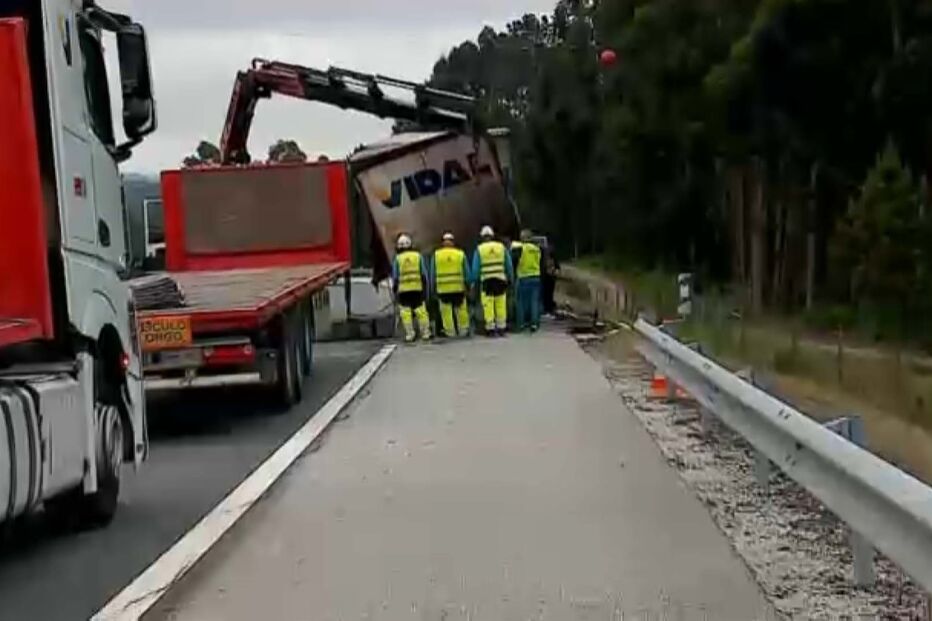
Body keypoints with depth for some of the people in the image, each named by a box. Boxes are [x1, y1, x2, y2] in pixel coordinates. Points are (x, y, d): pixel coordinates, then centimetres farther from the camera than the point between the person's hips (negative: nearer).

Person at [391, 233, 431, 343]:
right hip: (417, 288, 2)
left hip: (403, 289, -2)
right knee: (421, 310, 7)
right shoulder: (418, 256, 5)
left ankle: (409, 334, -3)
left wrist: (394, 289, 9)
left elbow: (395, 276, 1)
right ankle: (425, 333, 9)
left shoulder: (397, 258, 1)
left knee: (406, 312, 1)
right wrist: (425, 288, 11)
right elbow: (424, 274, 6)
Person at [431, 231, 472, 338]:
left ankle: (450, 332, 3)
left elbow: (432, 274, 4)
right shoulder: (460, 254, 2)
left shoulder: (436, 255, 2)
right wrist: (467, 285, 15)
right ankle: (463, 330, 15)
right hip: (459, 288, 1)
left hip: (442, 289, -1)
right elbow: (467, 273, 6)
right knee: (461, 309, 10)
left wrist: (434, 287, 11)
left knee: (446, 311, 2)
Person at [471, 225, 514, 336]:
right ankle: (501, 328, 9)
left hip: (486, 281, -2)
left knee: (488, 306, 0)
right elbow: (509, 265, 10)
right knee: (501, 305, 6)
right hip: (500, 280, 2)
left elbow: (475, 268, -1)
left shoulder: (479, 249, 0)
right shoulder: (502, 247, 6)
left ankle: (491, 329, -1)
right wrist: (511, 278, 19)